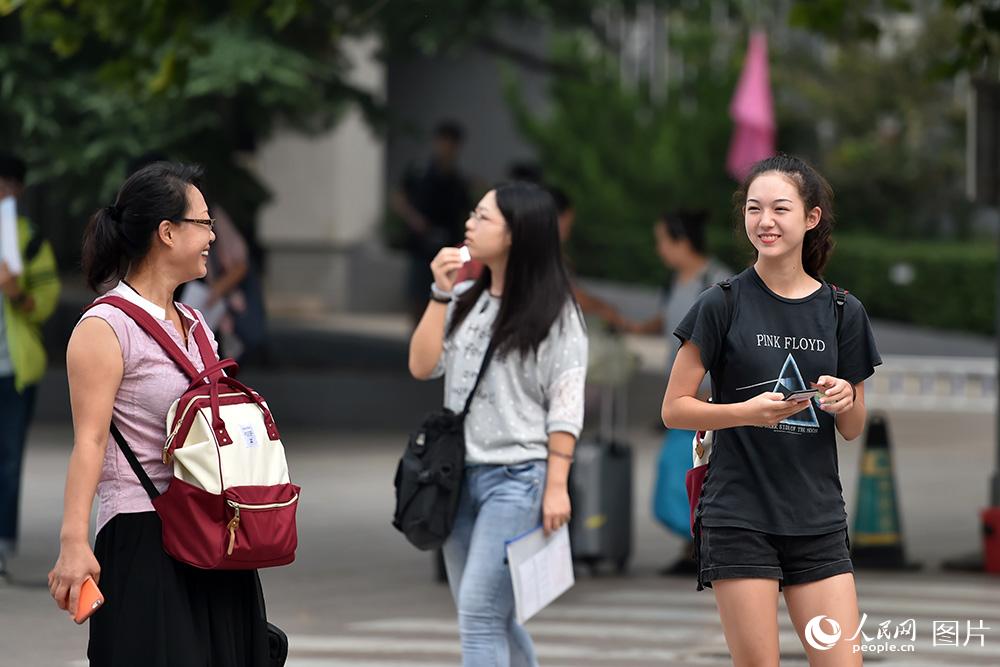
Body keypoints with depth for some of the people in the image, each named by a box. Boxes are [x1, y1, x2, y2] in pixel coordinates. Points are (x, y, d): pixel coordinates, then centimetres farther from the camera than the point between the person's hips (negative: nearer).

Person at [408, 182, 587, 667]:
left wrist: (556, 486, -12)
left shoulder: (553, 312, -6)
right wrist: (440, 294, -2)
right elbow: (422, 367, 4)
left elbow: (565, 405, -8)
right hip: (460, 473, 7)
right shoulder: (465, 300, 10)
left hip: (516, 479, -7)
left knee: (480, 612, -14)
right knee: (490, 617, 12)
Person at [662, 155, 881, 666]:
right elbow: (674, 409, -3)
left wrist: (844, 401, -9)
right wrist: (749, 411, -19)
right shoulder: (723, 305, -3)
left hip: (817, 521, 3)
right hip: (739, 519, -3)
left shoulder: (843, 312, 7)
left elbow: (853, 430, 14)